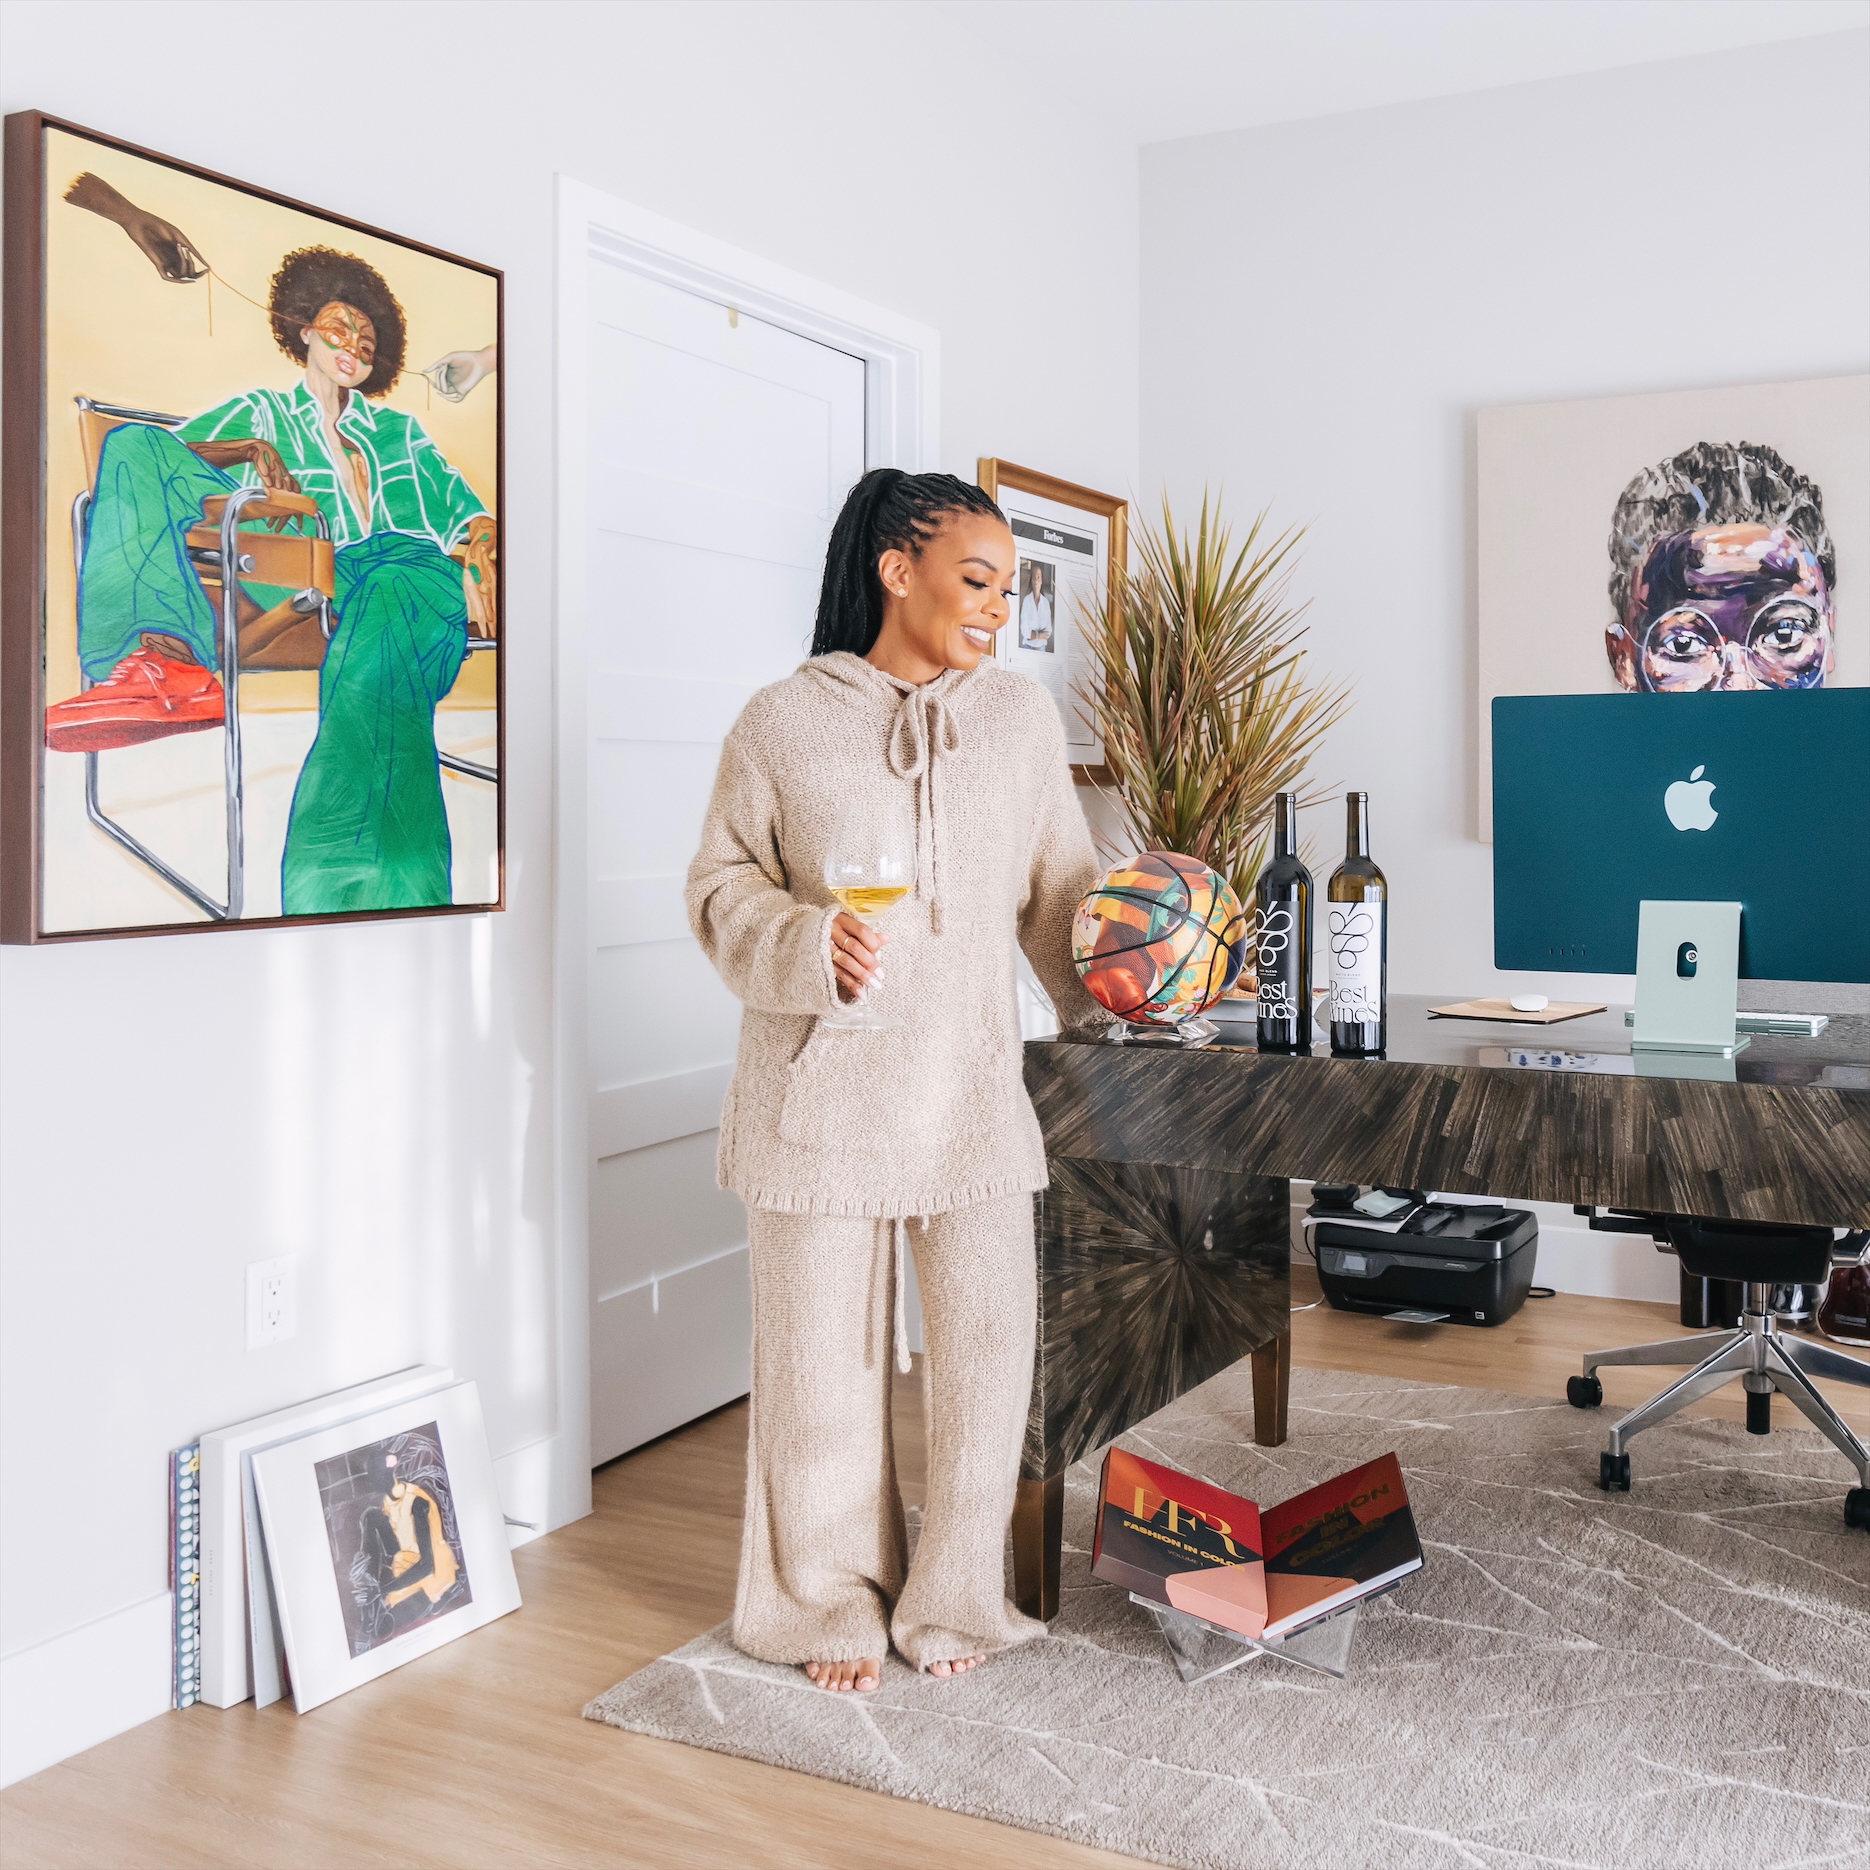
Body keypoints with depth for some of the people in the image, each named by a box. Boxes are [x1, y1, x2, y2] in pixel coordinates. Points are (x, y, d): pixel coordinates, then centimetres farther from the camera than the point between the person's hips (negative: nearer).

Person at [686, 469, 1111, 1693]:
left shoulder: (1022, 716, 7)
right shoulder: (784, 722, -2)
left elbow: (1057, 889, 12)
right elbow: (723, 887, 0)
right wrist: (805, 947, -19)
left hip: (972, 1086, 3)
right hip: (824, 1088, -2)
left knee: (988, 1342, 6)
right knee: (827, 1352, 7)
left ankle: (954, 1597, 27)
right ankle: (832, 1603, 27)